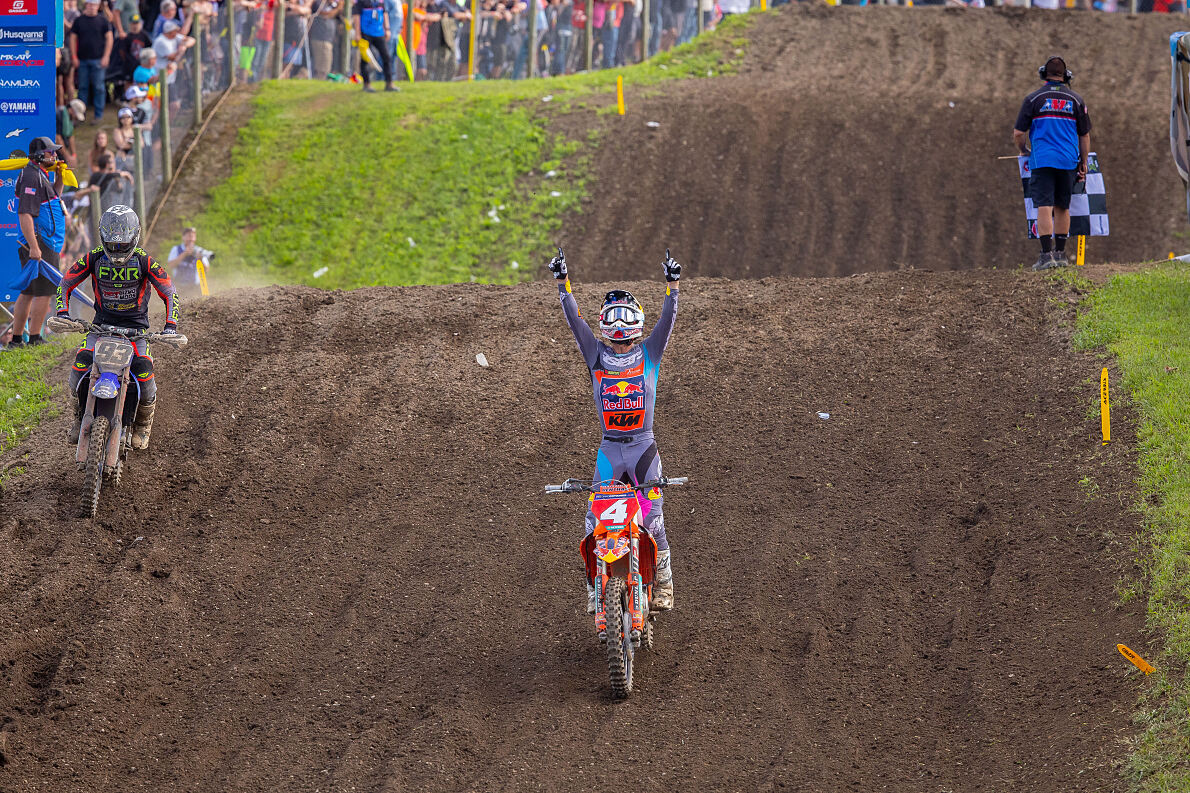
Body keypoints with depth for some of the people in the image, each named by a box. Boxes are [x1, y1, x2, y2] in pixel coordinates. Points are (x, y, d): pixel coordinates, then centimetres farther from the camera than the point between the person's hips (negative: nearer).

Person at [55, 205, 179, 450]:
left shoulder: (144, 261, -11)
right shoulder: (93, 258, -6)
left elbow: (169, 292, -8)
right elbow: (66, 283, 3)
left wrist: (171, 326, -20)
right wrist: (63, 313, -13)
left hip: (135, 326, -2)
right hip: (102, 323, 2)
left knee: (143, 371, -26)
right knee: (81, 363, -24)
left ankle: (143, 425, 1)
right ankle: (80, 419, 0)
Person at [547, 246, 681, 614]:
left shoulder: (649, 352, 5)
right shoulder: (596, 354, 7)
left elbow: (668, 319, -4)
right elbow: (574, 320, 1)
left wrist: (672, 284, -16)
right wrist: (562, 281, -8)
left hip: (644, 446, -1)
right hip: (609, 449, 1)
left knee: (653, 518, -4)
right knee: (595, 521, -4)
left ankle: (663, 586, 7)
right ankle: (596, 588, 4)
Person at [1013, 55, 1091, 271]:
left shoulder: (1033, 99, 0)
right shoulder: (1076, 100, 7)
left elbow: (1018, 133, 0)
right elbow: (1085, 136, 11)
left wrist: (1024, 151, 19)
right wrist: (1083, 163, 20)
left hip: (1042, 160, -3)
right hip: (1068, 161, 3)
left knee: (1044, 207, -7)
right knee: (1062, 207, 13)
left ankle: (1047, 254, -17)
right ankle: (1060, 253, 19)